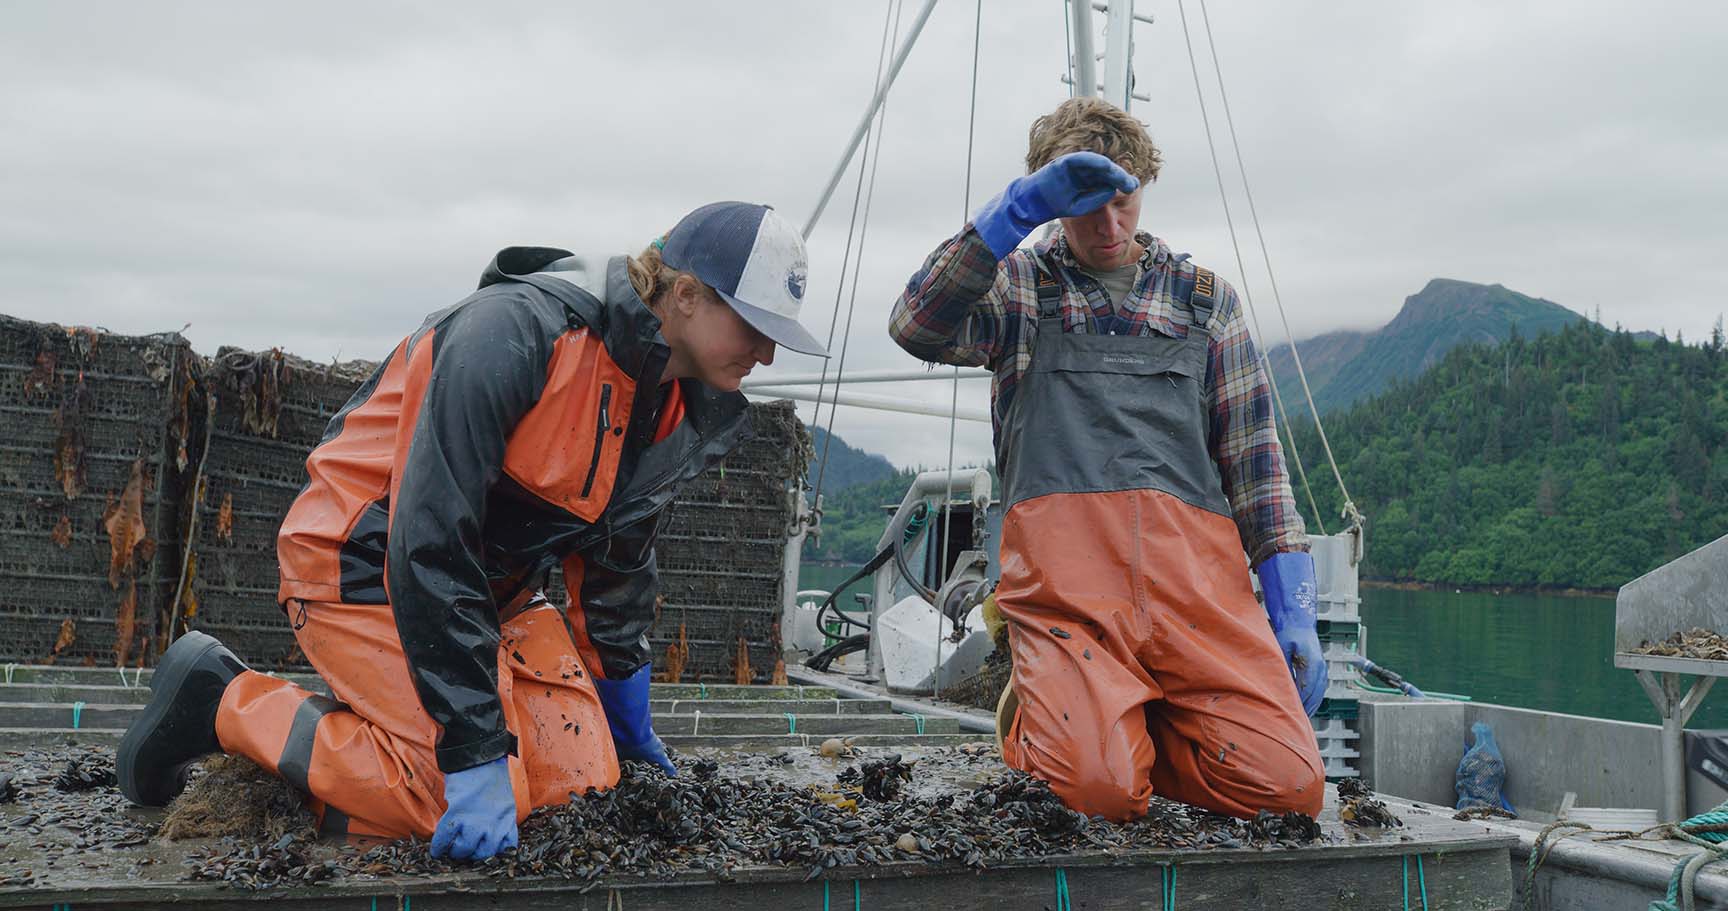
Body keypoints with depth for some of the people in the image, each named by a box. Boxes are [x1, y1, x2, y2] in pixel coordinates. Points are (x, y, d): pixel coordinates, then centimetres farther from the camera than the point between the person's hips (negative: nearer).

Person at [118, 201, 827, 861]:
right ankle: (224, 701, -1)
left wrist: (626, 712, 17)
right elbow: (430, 544, -32)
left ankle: (372, 719, 15)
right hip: (365, 566, -8)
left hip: (493, 587, 8)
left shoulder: (687, 419, -2)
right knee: (469, 800, -21)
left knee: (584, 774, -6)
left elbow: (620, 551, 13)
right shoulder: (515, 332, -30)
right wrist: (476, 752, -33)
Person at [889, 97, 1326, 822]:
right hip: (1063, 559, -2)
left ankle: (1138, 725, 13)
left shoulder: (1206, 299, 24)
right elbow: (918, 327, -4)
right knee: (1100, 793, -23)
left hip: (1196, 567, 3)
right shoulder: (1017, 286, 18)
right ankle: (1033, 718, 12)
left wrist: (1293, 608, 9)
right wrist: (1019, 207, -10)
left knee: (1287, 787, -16)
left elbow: (1254, 456, 18)